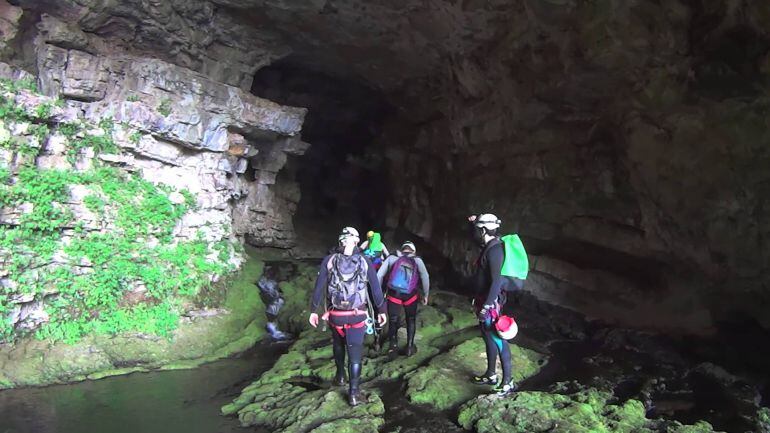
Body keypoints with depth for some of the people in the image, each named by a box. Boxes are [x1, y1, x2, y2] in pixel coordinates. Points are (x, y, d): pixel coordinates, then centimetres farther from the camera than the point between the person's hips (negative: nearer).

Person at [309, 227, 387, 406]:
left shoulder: (329, 260, -5)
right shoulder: (365, 261, -4)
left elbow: (319, 287, -4)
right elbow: (376, 288, -2)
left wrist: (313, 310, 5)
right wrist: (381, 310, 8)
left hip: (335, 315, 1)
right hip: (357, 316, -1)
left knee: (338, 345, 26)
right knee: (355, 352, 5)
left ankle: (340, 376, 42)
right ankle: (353, 392, 3)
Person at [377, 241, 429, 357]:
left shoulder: (392, 258, 14)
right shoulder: (417, 260, 14)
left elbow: (379, 275, 7)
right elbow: (425, 277, 3)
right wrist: (425, 295, 10)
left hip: (394, 294, 0)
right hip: (410, 295, 0)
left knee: (393, 320, 18)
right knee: (411, 320, 22)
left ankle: (393, 345, 13)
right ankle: (410, 347, 23)